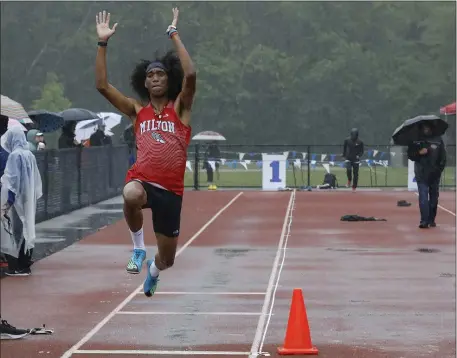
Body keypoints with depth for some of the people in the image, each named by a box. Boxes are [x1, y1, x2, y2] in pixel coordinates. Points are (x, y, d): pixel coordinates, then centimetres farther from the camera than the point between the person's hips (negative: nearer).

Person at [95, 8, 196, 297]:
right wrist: (103, 43, -3)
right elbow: (102, 85, 3)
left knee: (167, 259, 10)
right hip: (142, 180, 0)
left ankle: (154, 269, 51)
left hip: (171, 188, 0)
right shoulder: (137, 110, 10)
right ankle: (139, 247, -13)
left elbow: (191, 75, -14)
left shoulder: (180, 108, 5)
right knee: (131, 196, -41)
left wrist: (174, 35, -12)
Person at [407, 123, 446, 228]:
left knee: (434, 197, 9)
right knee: (423, 197, -10)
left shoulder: (438, 140, 3)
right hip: (422, 174, -2)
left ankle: (431, 220, 20)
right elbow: (410, 155, 4)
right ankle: (424, 221, -15)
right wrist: (419, 153, -14)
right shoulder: (416, 141, 2)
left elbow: (443, 157, 4)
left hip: (435, 174, 2)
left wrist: (439, 168, -6)